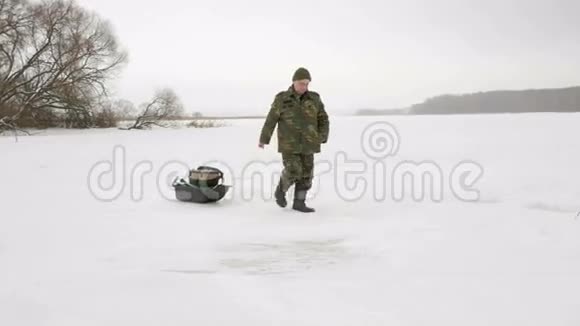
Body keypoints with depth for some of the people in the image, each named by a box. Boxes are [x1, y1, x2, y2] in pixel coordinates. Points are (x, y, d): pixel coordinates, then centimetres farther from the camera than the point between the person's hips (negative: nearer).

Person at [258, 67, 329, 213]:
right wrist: (263, 139, 0)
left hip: (307, 143, 4)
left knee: (306, 174, 2)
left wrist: (322, 138, -9)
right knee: (293, 172, -11)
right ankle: (281, 190, 16)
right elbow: (271, 120, -3)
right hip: (289, 143, -3)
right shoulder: (282, 99, -6)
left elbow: (323, 120, 3)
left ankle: (299, 203, 11)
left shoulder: (314, 99, 1)